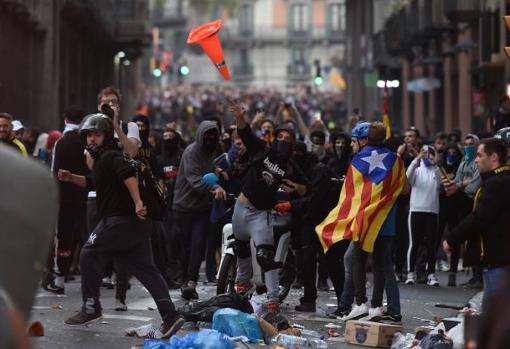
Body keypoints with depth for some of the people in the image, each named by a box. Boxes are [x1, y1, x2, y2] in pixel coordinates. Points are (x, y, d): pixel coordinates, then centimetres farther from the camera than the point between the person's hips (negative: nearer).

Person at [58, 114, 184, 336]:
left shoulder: (110, 157, -10)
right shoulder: (101, 159, 21)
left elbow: (128, 174, -29)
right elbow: (92, 183, 36)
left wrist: (137, 202, -37)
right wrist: (71, 178, 21)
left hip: (120, 220, -10)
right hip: (135, 221, 10)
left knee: (89, 255, 3)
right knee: (145, 269, 6)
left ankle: (91, 309, 8)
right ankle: (170, 316, 1)